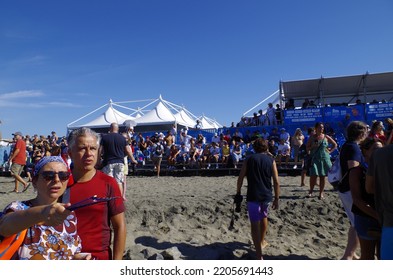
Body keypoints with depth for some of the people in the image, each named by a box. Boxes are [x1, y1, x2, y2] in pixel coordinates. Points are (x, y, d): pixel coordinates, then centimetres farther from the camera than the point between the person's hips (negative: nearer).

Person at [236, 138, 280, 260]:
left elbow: (240, 178, -3)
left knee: (255, 224, 0)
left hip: (253, 196, -3)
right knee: (263, 216, 27)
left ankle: (259, 255, -5)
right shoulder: (271, 160, 4)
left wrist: (238, 193, 7)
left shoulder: (249, 159, 2)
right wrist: (276, 199, 6)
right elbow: (276, 182, 0)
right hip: (267, 196, 3)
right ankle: (262, 242, 45)